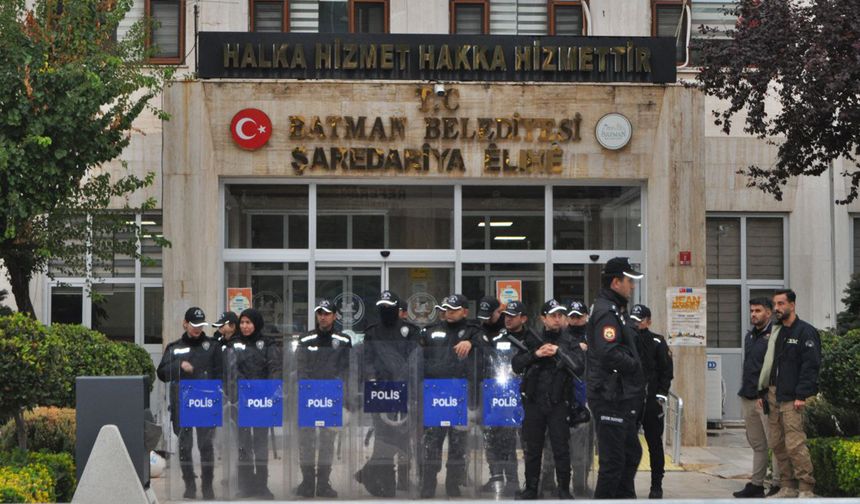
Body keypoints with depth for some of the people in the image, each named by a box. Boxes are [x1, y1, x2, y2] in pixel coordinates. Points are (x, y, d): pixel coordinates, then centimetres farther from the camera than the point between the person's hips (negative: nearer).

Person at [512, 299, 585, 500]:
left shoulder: (570, 342, 4)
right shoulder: (533, 340, 10)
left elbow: (580, 366, -10)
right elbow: (516, 365, 2)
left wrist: (559, 352, -16)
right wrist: (536, 354, -11)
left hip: (558, 403, -2)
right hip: (534, 402, 2)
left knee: (561, 448, -1)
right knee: (532, 448, 9)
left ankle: (564, 489, 8)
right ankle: (531, 488, 19)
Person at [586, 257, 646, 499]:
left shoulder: (614, 309, 18)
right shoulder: (607, 312, -16)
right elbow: (610, 354, -27)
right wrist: (636, 365, -12)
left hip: (622, 397, 11)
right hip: (611, 397, -11)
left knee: (631, 452, 20)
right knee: (613, 460, -6)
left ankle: (625, 496, 30)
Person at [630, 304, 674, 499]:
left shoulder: (657, 342, 2)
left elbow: (666, 371, 0)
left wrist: (661, 395, -8)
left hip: (651, 400, -3)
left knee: (654, 444, 3)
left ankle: (656, 485, 9)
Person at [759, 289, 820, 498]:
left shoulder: (805, 332, -6)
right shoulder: (776, 332, 18)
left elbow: (811, 365, -13)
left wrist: (802, 395, -18)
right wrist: (763, 391, 14)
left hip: (792, 398, -8)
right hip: (773, 396, 8)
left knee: (795, 444, -11)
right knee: (777, 445, 8)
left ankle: (806, 489, -6)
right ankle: (787, 487, 15)